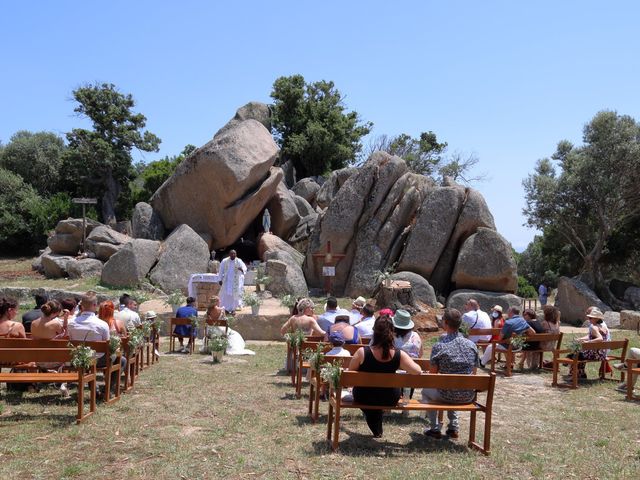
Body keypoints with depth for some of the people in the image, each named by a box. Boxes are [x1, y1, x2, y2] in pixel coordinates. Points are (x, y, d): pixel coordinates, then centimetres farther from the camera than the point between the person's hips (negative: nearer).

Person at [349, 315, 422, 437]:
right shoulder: (399, 355, -23)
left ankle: (376, 431, 54)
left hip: (364, 398, -1)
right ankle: (378, 430, 57)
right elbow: (418, 372, -20)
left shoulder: (362, 352, -26)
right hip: (389, 400, 1)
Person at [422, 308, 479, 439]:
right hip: (469, 396, 4)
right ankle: (453, 428, 34)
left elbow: (432, 374, -5)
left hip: (448, 395, -4)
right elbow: (473, 373, 8)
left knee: (426, 391, 27)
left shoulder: (439, 346, -14)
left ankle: (435, 429, 24)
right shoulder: (472, 345, -1)